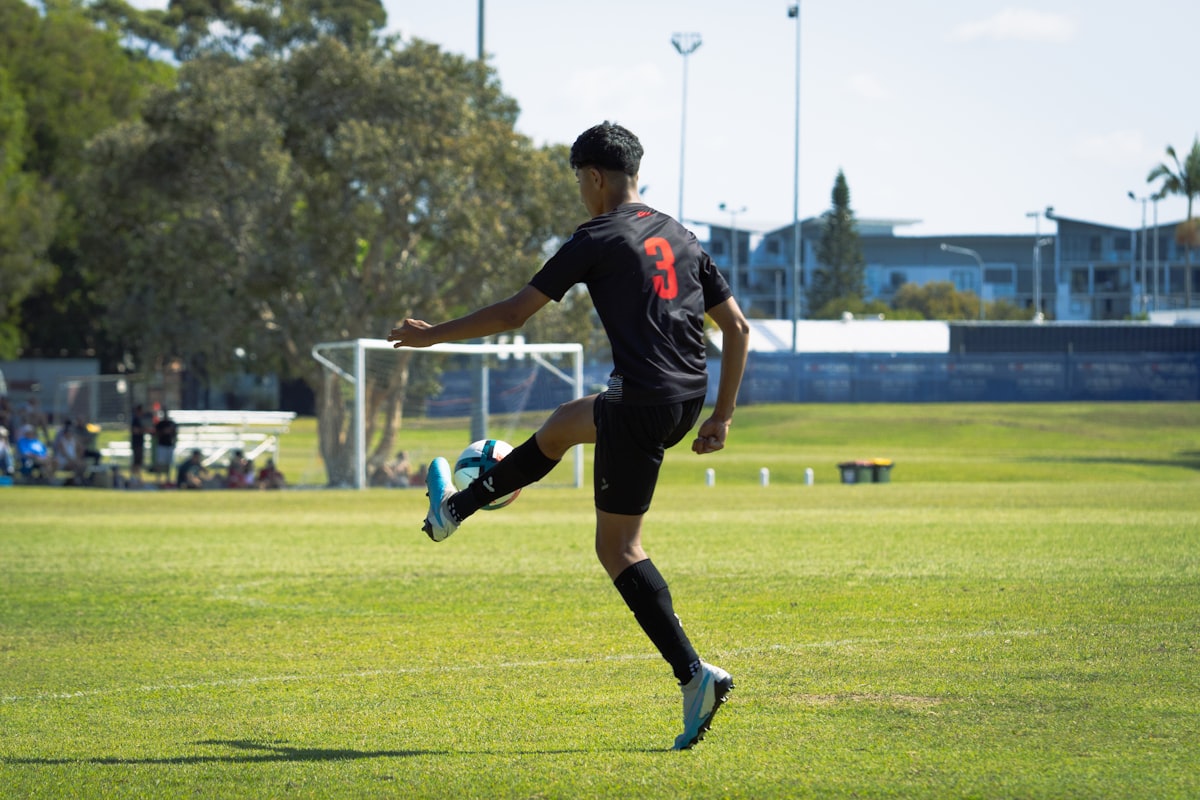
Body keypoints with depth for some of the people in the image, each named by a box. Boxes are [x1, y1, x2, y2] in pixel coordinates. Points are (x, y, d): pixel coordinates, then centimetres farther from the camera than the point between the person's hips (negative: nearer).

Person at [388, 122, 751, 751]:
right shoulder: (682, 239, 16)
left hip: (640, 404, -8)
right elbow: (737, 328, 14)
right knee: (562, 424, 29)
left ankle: (695, 675, -7)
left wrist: (430, 336, 7)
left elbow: (514, 313, -4)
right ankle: (455, 509, 45)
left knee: (617, 546, 3)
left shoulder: (599, 239, -4)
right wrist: (721, 416, 18)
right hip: (686, 402, 8)